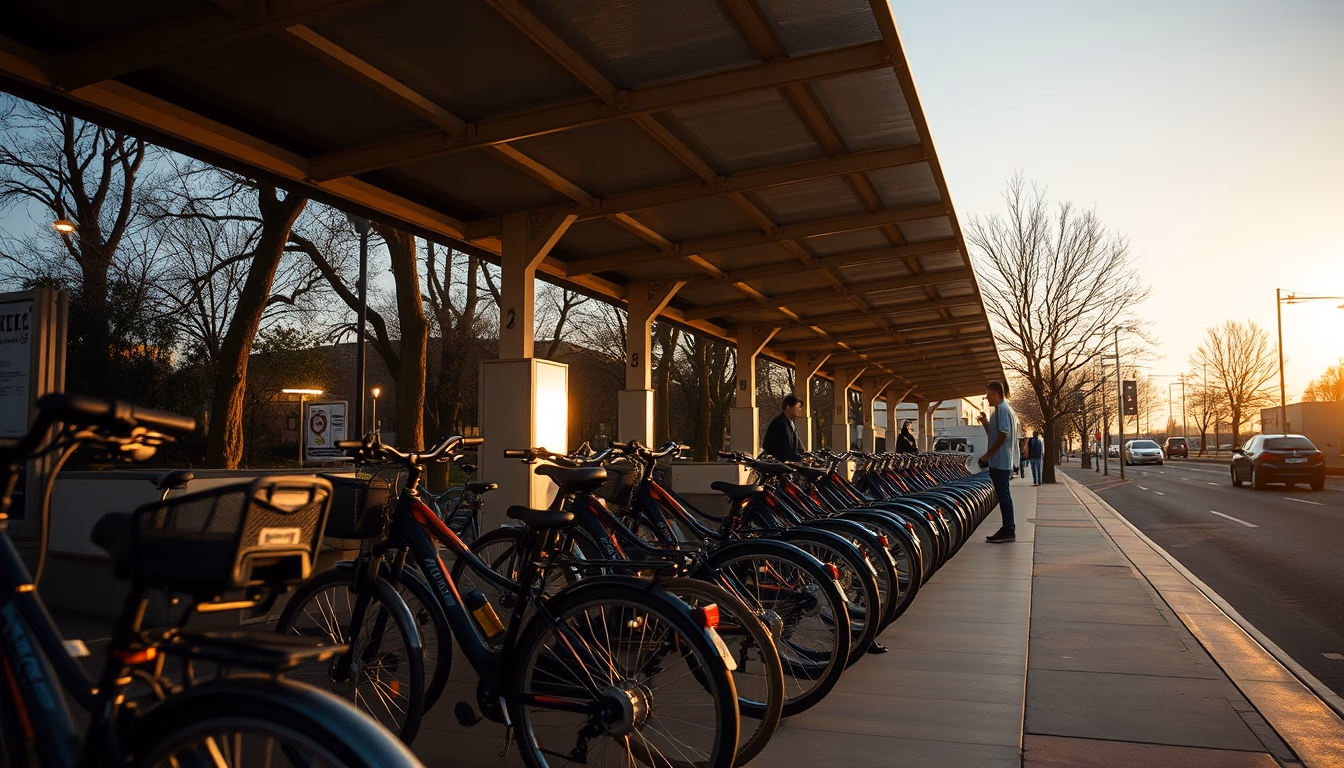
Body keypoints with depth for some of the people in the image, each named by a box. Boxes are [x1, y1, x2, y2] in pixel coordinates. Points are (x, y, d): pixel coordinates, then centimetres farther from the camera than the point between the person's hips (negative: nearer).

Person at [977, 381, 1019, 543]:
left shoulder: (1002, 409, -14)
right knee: (1003, 495, 12)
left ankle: (1008, 531, -3)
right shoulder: (1000, 409, 17)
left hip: (1000, 461, -10)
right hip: (1000, 460, 10)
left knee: (1003, 495, -6)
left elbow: (1003, 435, -20)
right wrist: (985, 423, 6)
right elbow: (993, 434, 22)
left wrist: (987, 455, -15)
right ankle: (1008, 529, 17)